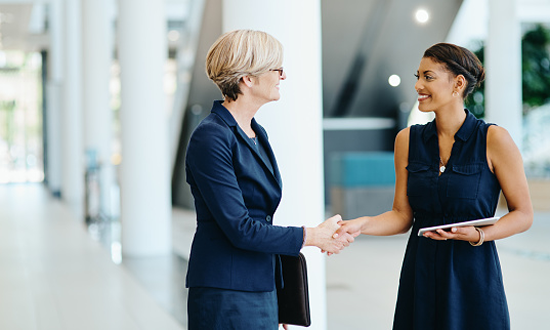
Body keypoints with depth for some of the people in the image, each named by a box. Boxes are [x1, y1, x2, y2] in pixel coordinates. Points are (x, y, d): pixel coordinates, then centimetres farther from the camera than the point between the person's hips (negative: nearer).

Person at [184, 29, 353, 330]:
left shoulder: (257, 134, 12)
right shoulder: (211, 137, -15)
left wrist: (276, 304, 16)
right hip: (225, 297, -8)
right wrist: (310, 237, -11)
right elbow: (239, 229, -19)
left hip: (262, 291, 8)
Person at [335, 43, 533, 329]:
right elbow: (402, 215, 5)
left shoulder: (494, 140, -7)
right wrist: (361, 225, -12)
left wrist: (479, 235, -18)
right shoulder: (408, 140, 4)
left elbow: (523, 214, -3)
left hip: (473, 275, -3)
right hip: (420, 275, 3)